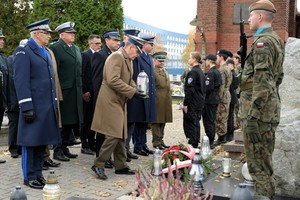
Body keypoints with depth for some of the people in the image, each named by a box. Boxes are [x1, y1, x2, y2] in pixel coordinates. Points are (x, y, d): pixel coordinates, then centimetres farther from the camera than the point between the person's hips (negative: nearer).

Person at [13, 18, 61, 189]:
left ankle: (38, 173, 23)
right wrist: (27, 107, -19)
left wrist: (55, 103, 15)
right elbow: (21, 81, -14)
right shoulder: (23, 51, -7)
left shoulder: (46, 52, 19)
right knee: (31, 141, 2)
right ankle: (29, 177, 12)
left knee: (42, 140, 12)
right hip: (33, 106, -8)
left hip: (48, 106, 8)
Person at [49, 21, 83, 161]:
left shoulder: (76, 49, 16)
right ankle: (57, 151, 11)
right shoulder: (55, 48, -9)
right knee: (62, 123, 0)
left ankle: (64, 148, 24)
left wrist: (81, 89, 13)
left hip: (75, 93, 7)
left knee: (71, 122, 13)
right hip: (63, 93, -7)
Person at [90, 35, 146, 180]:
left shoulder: (128, 59, 15)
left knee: (121, 135, 12)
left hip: (120, 102, 10)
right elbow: (113, 80, -26)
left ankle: (121, 166, 21)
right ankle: (98, 165, -1)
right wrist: (132, 92, -23)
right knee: (113, 135, -12)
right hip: (111, 101, -10)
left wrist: (135, 89, 2)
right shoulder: (116, 57, -15)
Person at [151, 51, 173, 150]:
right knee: (156, 122, -2)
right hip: (157, 102, -8)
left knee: (163, 121, 13)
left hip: (166, 102, 8)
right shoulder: (152, 71, -9)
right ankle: (156, 142, 5)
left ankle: (160, 140, 22)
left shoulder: (165, 72, 20)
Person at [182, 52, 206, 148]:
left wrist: (185, 104, -17)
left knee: (190, 124, -5)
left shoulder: (193, 72, -15)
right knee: (196, 123, 14)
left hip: (193, 103, -9)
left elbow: (190, 89, -19)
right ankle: (195, 144, 20)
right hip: (200, 103, 9)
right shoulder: (201, 72, 14)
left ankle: (191, 144, -5)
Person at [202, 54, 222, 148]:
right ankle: (211, 142, 22)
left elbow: (208, 87, -22)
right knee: (212, 121, 15)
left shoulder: (211, 73, -16)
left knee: (208, 122, -5)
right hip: (215, 100, 10)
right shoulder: (217, 72, 14)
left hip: (209, 100, -10)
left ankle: (209, 143, -1)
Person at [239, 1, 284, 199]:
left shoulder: (263, 42, -14)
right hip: (271, 109, 10)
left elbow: (262, 81, -22)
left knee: (258, 161, -4)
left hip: (259, 110, -10)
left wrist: (252, 114, -23)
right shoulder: (277, 41, 17)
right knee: (264, 158, 18)